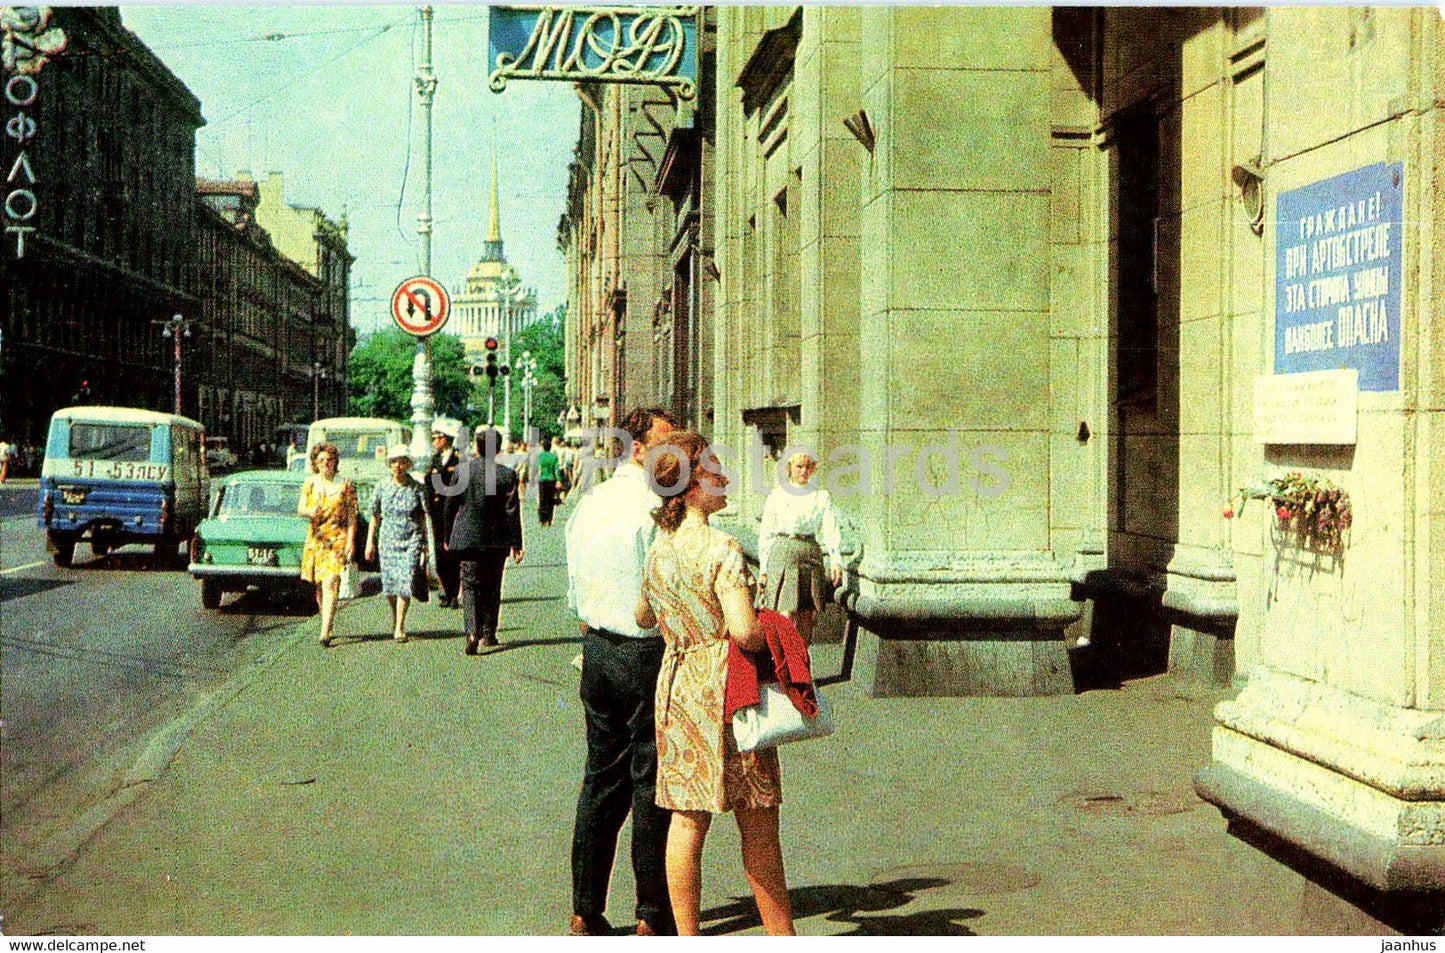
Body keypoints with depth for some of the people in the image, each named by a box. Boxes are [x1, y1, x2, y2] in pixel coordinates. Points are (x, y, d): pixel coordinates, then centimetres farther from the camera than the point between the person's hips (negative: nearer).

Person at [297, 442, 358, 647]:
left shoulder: (345, 485, 1)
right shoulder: (310, 483, 10)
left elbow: (352, 516, 0)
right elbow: (300, 508, 5)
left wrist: (351, 541, -8)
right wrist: (309, 512, -19)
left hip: (337, 539, -4)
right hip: (314, 538, 4)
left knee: (330, 584, -15)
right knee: (318, 586, 8)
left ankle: (325, 633, -21)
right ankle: (327, 624, 26)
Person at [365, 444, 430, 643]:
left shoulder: (417, 489, 0)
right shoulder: (382, 487, 4)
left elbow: (423, 519, 5)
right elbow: (374, 517, 10)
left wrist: (425, 545, 4)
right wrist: (370, 542, 8)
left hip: (411, 540, -2)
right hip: (388, 540, 2)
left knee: (405, 584, -11)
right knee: (389, 585, 5)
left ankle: (400, 629, -6)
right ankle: (395, 618, 31)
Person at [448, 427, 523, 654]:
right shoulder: (507, 474, -5)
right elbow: (512, 511, -5)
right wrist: (516, 543, 1)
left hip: (468, 538, -1)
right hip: (497, 541, 1)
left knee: (470, 586, 1)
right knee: (492, 588, 14)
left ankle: (473, 632, -19)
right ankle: (489, 634, 21)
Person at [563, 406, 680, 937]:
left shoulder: (586, 505, 11)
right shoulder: (656, 509, -14)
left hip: (597, 650, 7)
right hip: (649, 652, -7)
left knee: (600, 779, 13)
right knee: (651, 785, 1)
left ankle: (585, 912, 16)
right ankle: (653, 916, 8)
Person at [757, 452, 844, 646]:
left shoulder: (822, 496, 12)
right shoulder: (777, 495, 10)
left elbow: (831, 531, 1)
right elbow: (765, 533, 10)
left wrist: (835, 559, -16)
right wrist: (763, 568, 3)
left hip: (810, 556, 2)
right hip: (782, 555, -2)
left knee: (806, 616, 2)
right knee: (786, 616, -13)